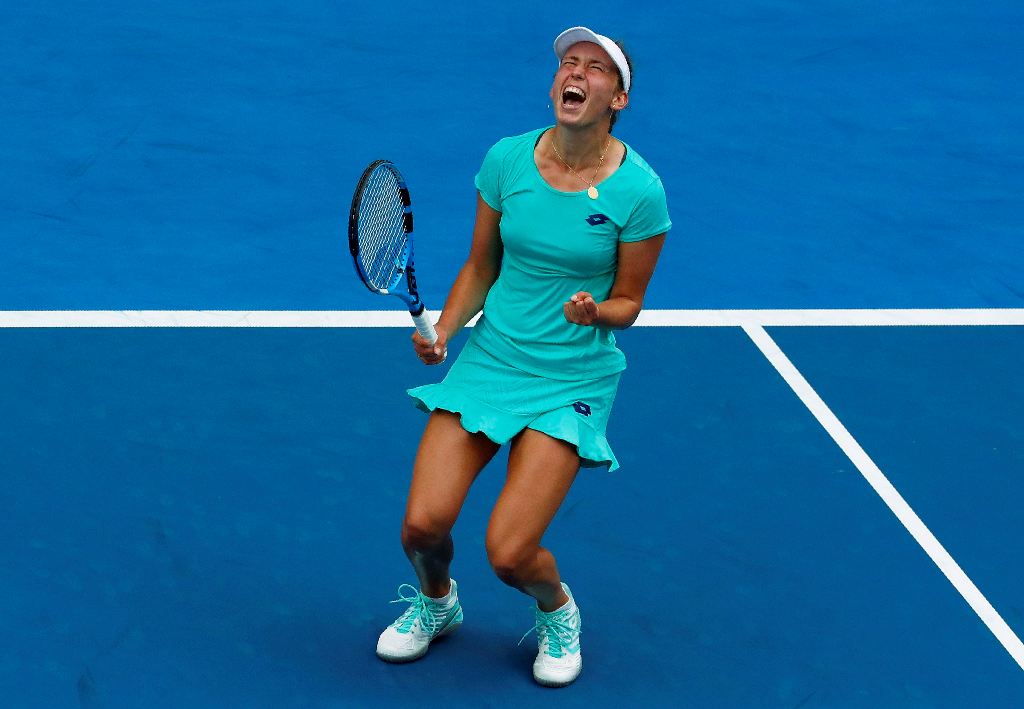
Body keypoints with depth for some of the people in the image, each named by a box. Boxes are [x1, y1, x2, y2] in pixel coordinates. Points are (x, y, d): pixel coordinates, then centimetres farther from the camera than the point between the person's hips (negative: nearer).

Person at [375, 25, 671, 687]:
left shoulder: (639, 190, -13)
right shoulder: (507, 159, -4)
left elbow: (629, 301, -3)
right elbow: (481, 267, 7)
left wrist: (595, 311, -25)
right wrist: (443, 330, -9)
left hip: (573, 379, -3)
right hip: (490, 358, 3)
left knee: (510, 553, -14)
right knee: (423, 526, -10)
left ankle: (557, 610, 23)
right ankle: (436, 601, 27)